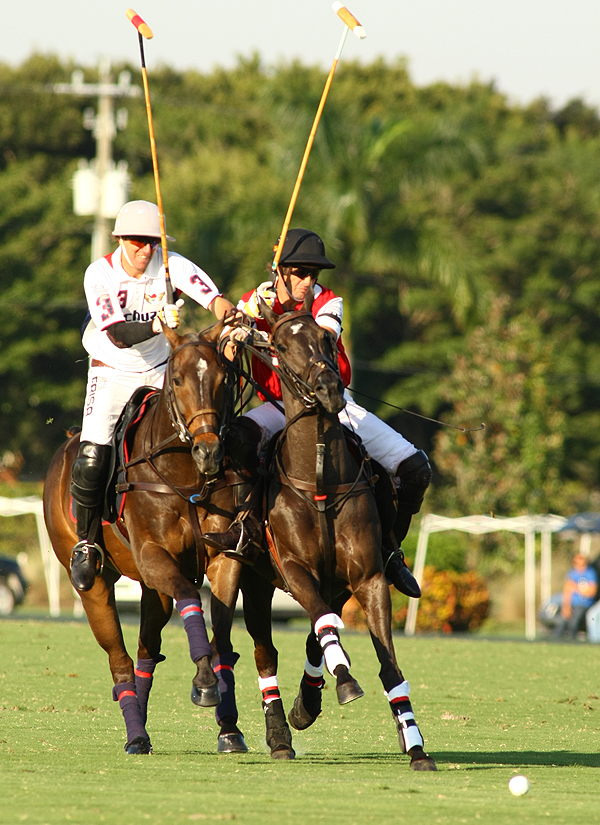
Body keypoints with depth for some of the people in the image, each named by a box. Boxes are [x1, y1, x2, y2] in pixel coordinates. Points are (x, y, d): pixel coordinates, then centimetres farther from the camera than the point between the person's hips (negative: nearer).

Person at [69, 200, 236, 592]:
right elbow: (118, 335, -26)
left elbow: (218, 302, -26)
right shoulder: (100, 274, -15)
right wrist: (157, 325, -43)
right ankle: (86, 543, 0)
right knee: (92, 458, -17)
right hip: (112, 372, -2)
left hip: (158, 372, 2)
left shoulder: (171, 266, -12)